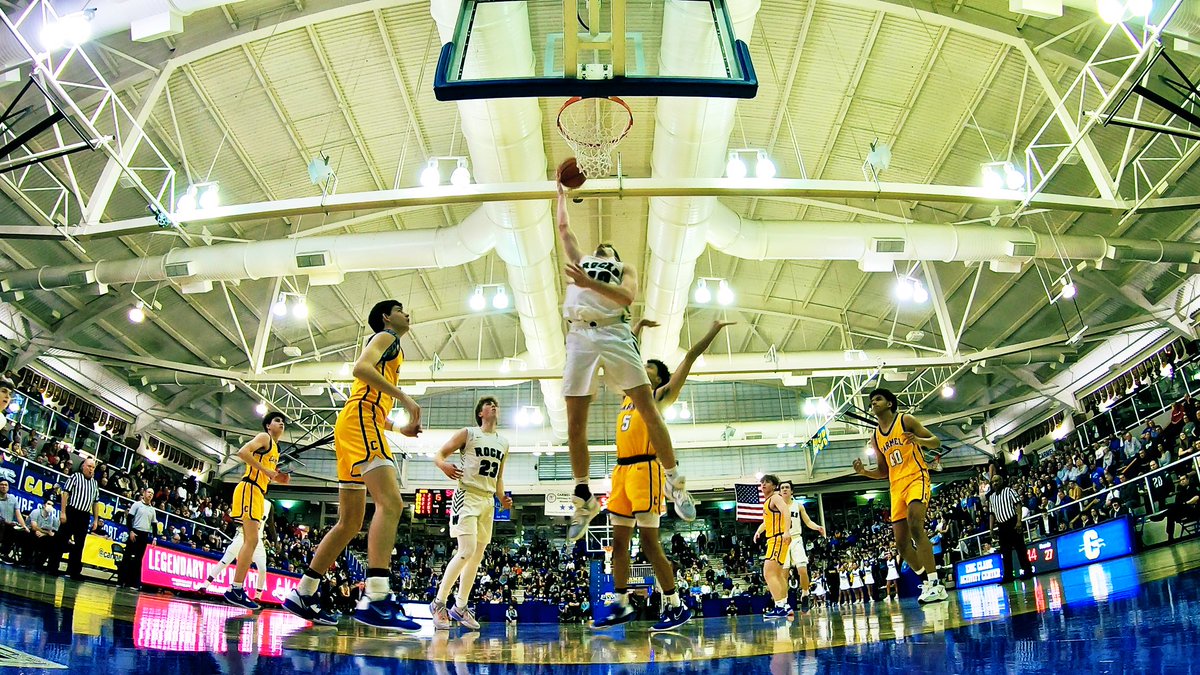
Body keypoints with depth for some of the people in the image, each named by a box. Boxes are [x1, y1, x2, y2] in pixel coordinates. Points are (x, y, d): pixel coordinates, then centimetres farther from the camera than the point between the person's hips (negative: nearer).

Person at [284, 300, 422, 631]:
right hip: (361, 420, -10)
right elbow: (361, 367, -16)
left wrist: (399, 428, 31)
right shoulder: (386, 337, 6)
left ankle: (303, 595, 15)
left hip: (351, 426, 10)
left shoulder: (389, 347, 33)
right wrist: (404, 397, -18)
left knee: (350, 523, 11)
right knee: (391, 502, -26)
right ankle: (376, 599, -38)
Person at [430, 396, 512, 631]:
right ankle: (439, 602, -6)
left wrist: (502, 498, 7)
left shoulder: (503, 443, 15)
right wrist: (444, 465, -27)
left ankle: (460, 607, 18)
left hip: (488, 501, 7)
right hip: (467, 496, -7)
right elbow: (438, 455, -4)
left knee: (478, 556, 8)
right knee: (467, 550, -19)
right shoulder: (468, 433, -1)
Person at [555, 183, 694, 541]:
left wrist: (590, 282, -10)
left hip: (614, 333, -2)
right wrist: (562, 194, 47)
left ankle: (675, 482, -2)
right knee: (575, 422, -4)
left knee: (648, 409, -11)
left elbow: (627, 296, 0)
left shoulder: (625, 268, 21)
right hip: (580, 336, 3)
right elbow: (564, 227, 37)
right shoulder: (580, 261, 31)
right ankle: (584, 498, 6)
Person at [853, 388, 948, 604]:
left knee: (915, 524, -29)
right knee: (901, 543, 3)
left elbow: (936, 442, 0)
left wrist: (919, 440, -21)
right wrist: (864, 472, 0)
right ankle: (928, 582, 22)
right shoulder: (875, 437, 16)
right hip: (896, 487, 7)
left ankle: (935, 584, -30)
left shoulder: (906, 420, 1)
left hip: (916, 478, -7)